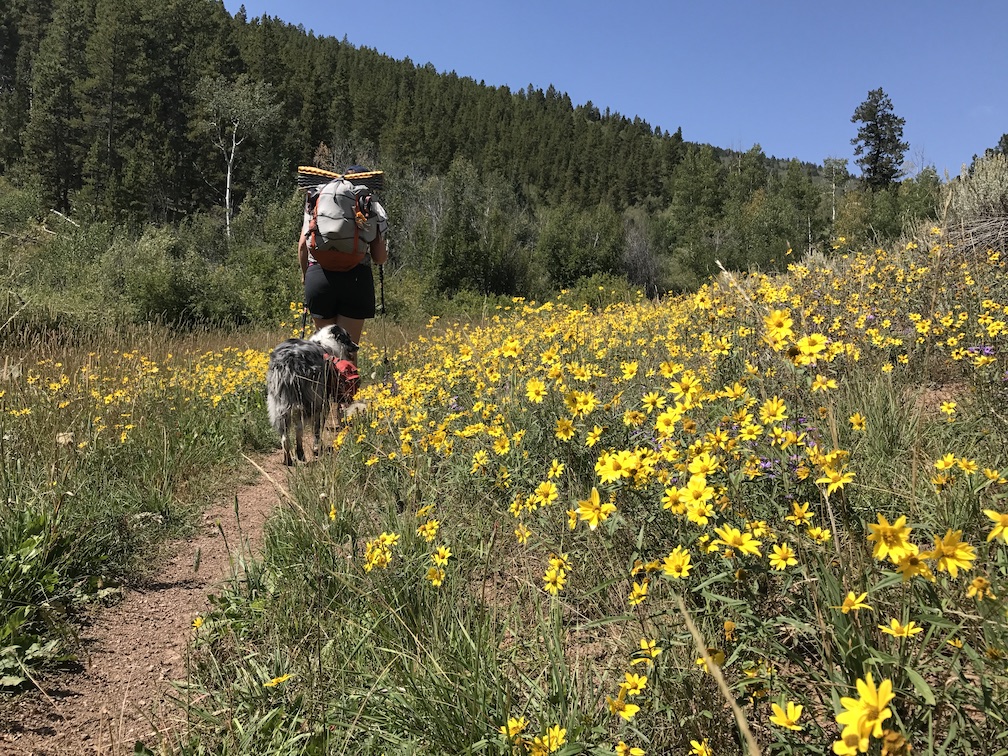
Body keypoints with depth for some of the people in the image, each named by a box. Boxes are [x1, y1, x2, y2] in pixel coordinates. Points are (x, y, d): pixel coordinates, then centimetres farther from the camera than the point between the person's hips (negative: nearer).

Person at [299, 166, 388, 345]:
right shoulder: (372, 209, 10)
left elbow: (302, 245, 8)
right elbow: (380, 258, 7)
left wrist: (304, 273, 24)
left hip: (319, 275, 2)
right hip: (356, 277, -2)